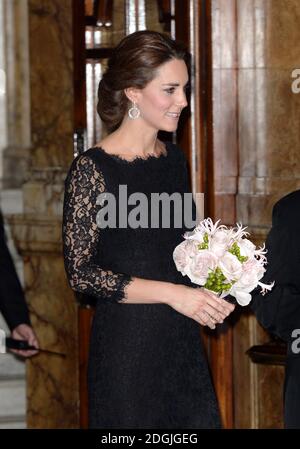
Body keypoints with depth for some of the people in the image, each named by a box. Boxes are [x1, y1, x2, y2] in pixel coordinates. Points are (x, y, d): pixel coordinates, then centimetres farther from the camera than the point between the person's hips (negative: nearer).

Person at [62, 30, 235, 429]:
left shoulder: (175, 160, 10)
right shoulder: (92, 169, -12)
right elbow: (81, 271, -14)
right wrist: (172, 293, -18)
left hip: (183, 339, 6)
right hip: (125, 346, -6)